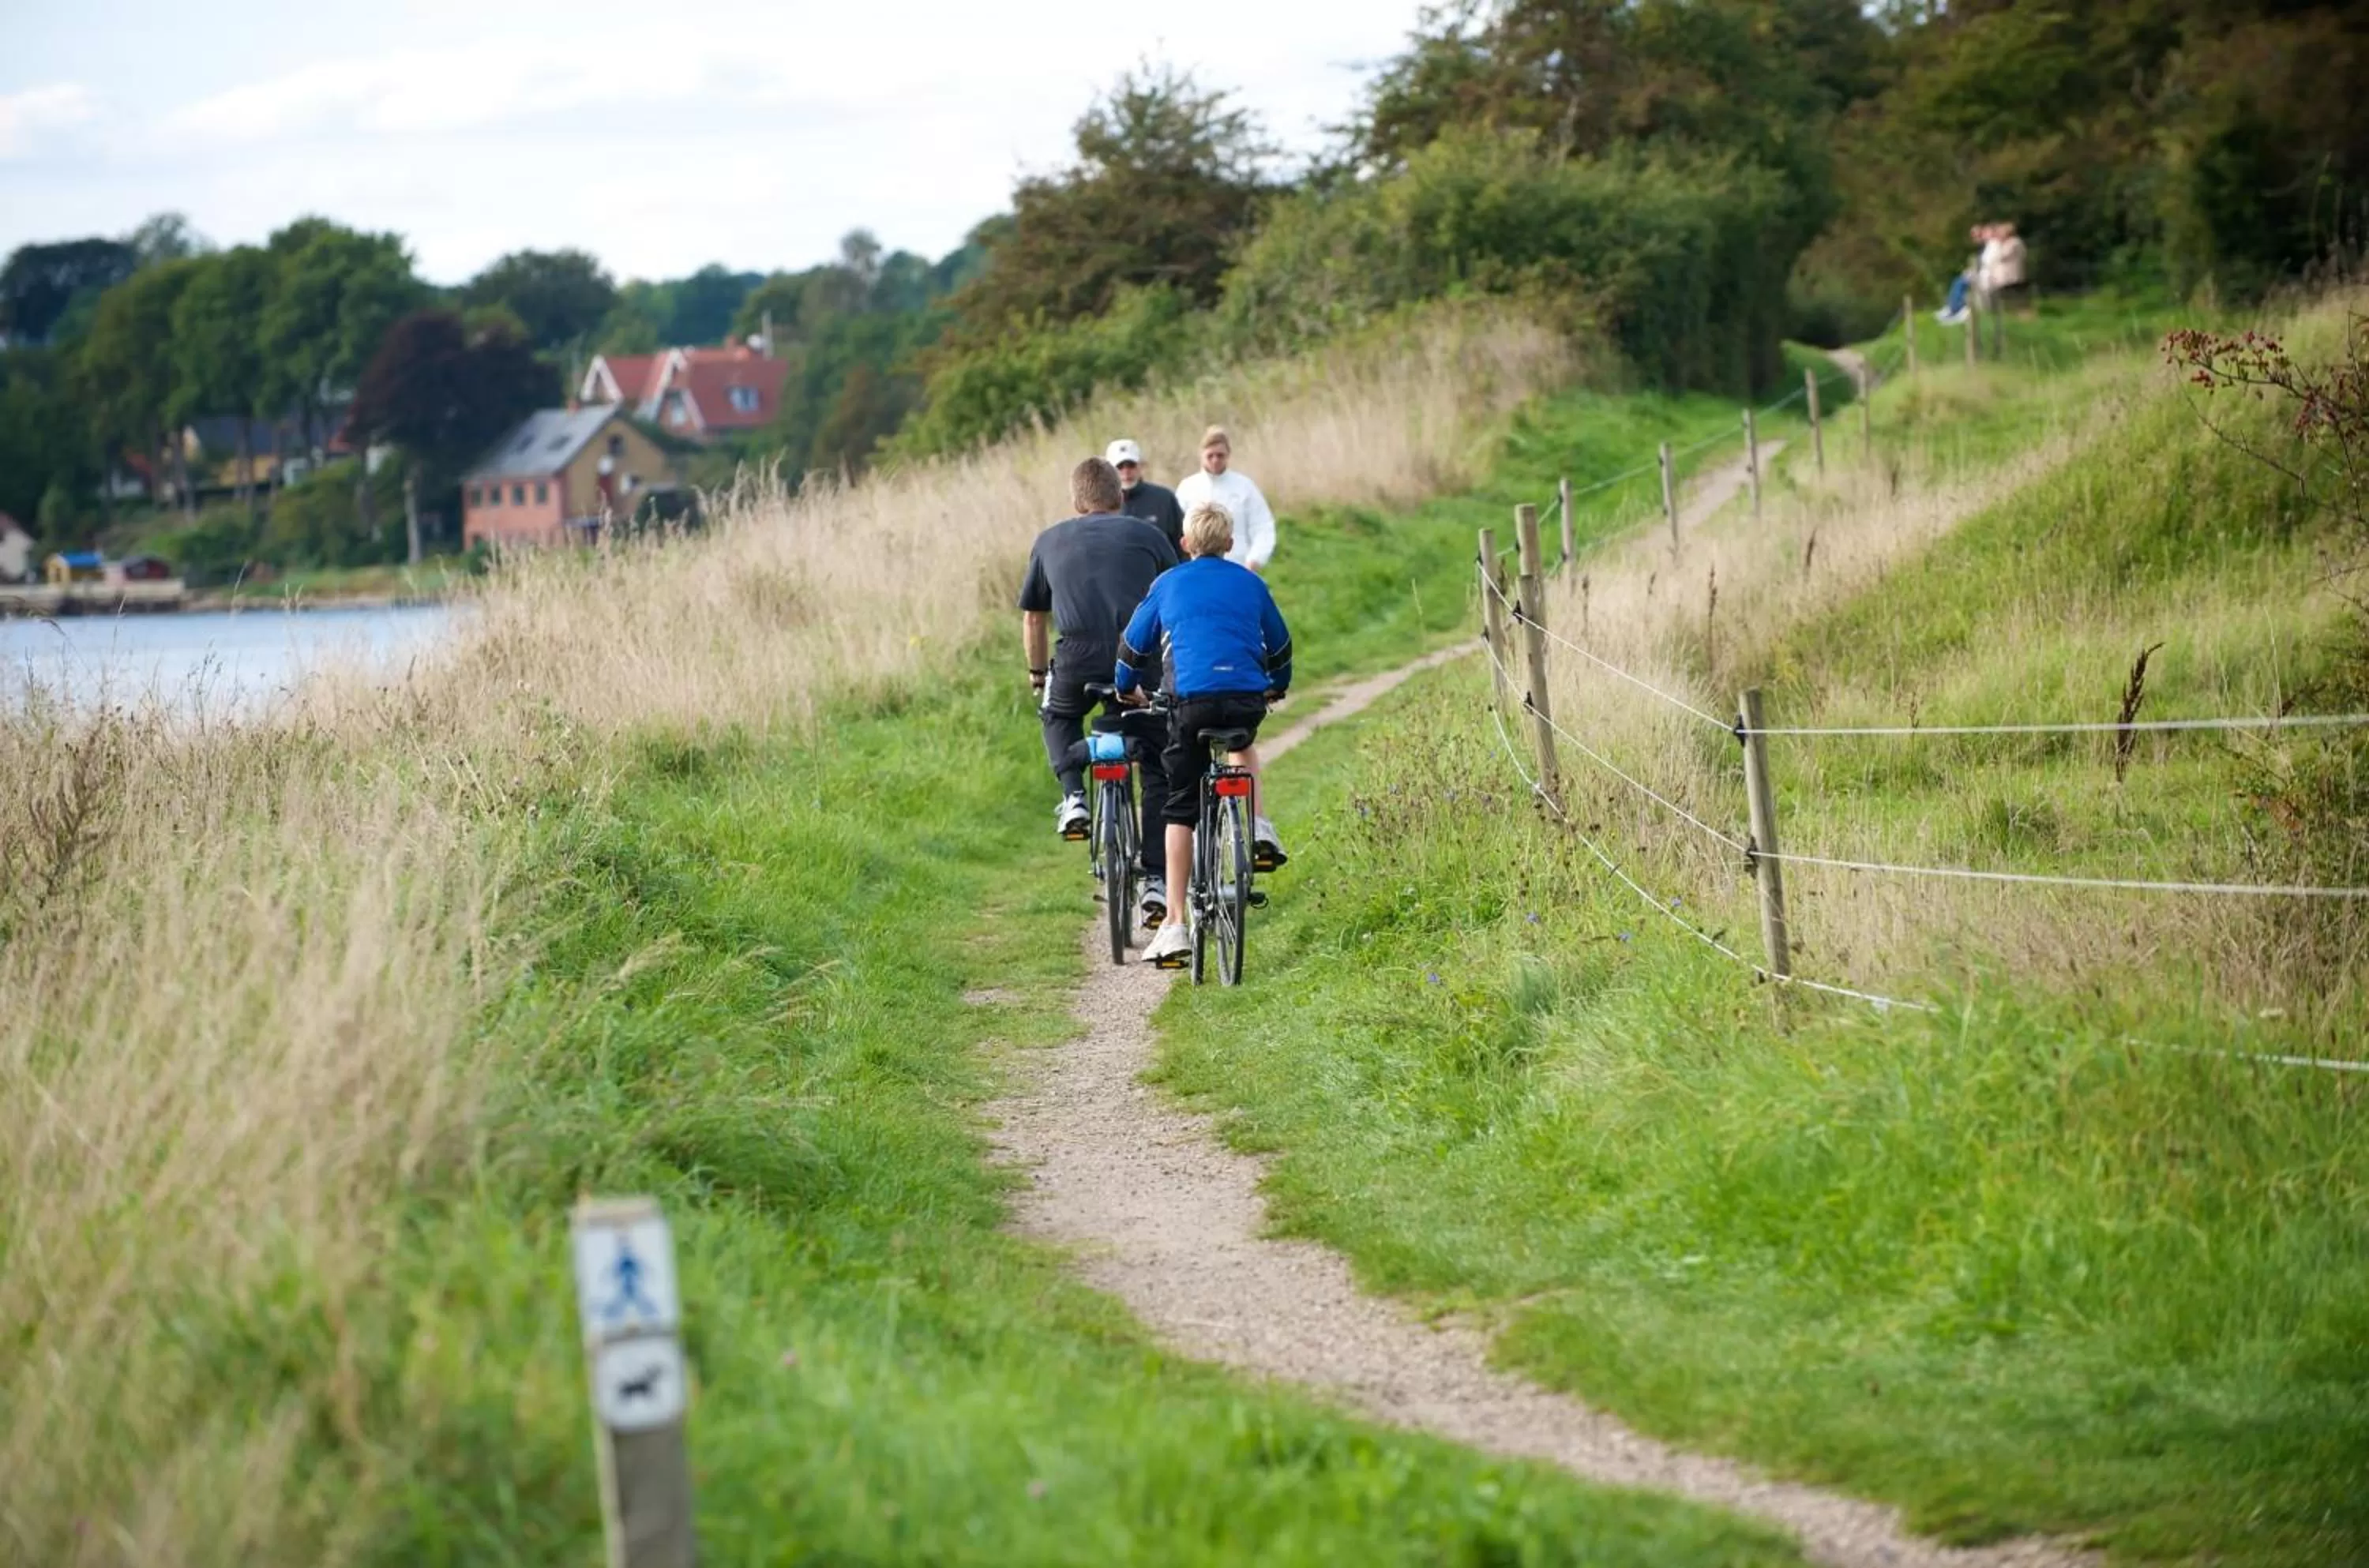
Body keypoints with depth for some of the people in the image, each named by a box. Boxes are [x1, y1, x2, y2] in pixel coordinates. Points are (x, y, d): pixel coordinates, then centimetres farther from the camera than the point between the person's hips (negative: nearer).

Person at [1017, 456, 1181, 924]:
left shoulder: (1050, 541, 21)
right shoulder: (1148, 536, 19)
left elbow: (1033, 617, 29)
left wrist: (1037, 675, 44)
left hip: (1079, 658, 0)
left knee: (1058, 715, 35)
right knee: (1158, 775, 14)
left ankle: (1074, 798, 12)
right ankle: (1156, 880, 6)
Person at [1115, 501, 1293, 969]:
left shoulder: (1169, 585, 16)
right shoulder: (1250, 583, 18)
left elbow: (1133, 644, 24)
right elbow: (1279, 643, 30)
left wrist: (1126, 688, 43)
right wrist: (1278, 686, 50)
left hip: (1192, 698, -2)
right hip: (1248, 697, 2)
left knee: (1180, 812, 5)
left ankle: (1175, 927, -1)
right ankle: (1260, 831, 17)